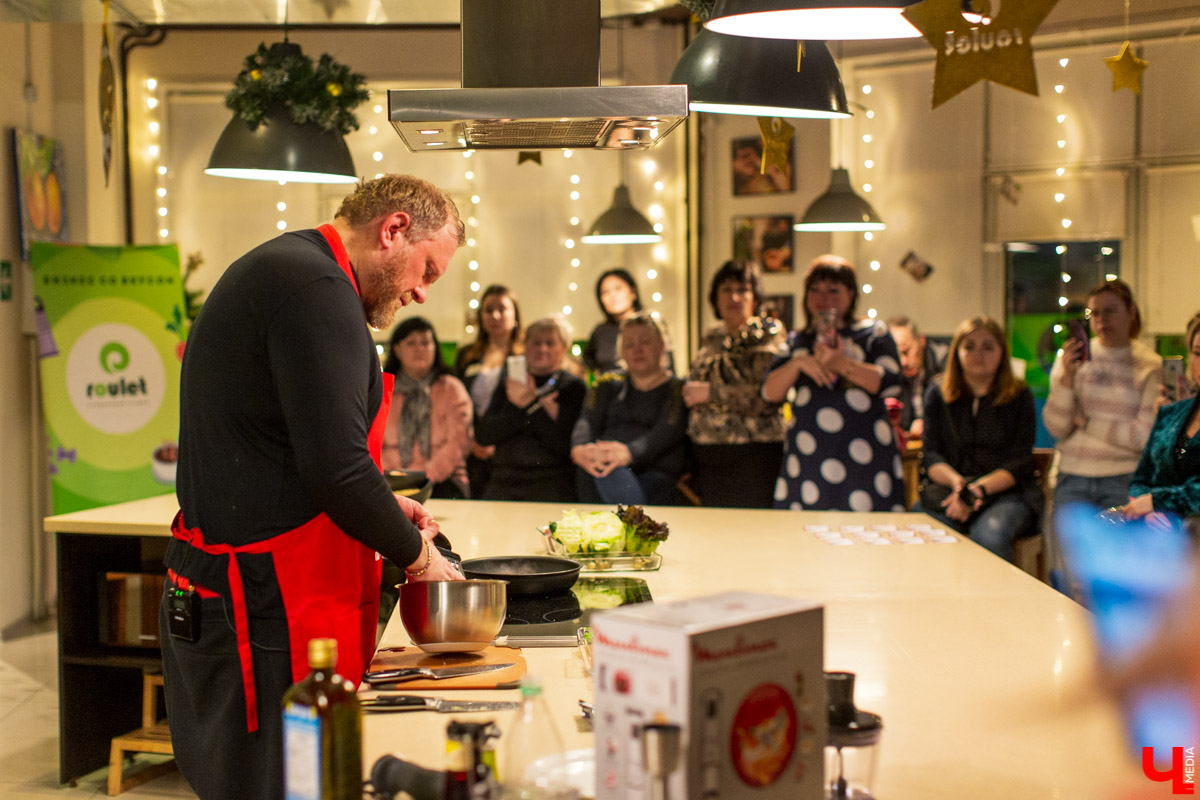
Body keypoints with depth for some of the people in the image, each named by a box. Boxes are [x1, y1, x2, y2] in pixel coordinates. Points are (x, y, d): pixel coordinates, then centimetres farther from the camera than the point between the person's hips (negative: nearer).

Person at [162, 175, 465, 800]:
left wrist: (380, 505, 17)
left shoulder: (281, 270, 18)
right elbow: (336, 468, -23)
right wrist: (415, 553, -7)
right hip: (265, 607, -11)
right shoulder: (317, 288, -16)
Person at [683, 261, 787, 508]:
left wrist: (710, 393, -13)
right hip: (706, 456, 6)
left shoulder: (767, 333, -3)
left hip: (752, 458, -6)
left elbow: (766, 397, -16)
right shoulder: (710, 338, 16)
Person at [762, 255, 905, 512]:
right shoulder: (796, 341, 19)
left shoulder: (873, 333, 10)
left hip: (863, 457, -2)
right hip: (808, 458, 3)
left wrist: (842, 364, -16)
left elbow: (890, 383, -6)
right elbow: (769, 392, 9)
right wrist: (799, 363, -7)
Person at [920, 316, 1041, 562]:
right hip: (947, 489, 1)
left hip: (1007, 491, -1)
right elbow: (931, 455, 6)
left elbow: (1019, 461, -1)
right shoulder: (937, 394, 13)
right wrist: (956, 481, -16)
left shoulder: (1019, 396, 7)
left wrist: (979, 488, -17)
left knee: (988, 535, -35)